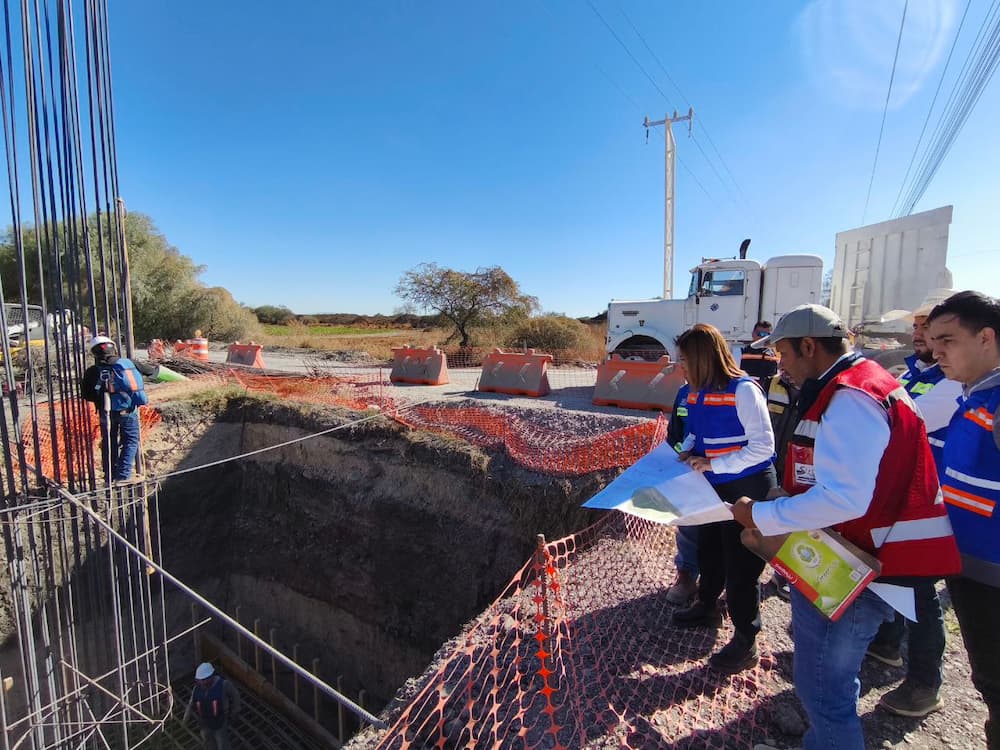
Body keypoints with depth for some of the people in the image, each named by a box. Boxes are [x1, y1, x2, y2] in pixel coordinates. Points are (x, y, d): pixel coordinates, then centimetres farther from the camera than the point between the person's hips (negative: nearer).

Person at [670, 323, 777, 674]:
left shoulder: (743, 390, -21)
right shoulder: (698, 392, 2)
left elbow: (763, 445, -23)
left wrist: (713, 464, -24)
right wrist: (688, 451, -6)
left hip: (746, 489, -8)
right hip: (711, 487, 8)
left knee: (741, 565, 5)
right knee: (708, 552, 24)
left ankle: (746, 642, 23)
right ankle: (707, 606, 47)